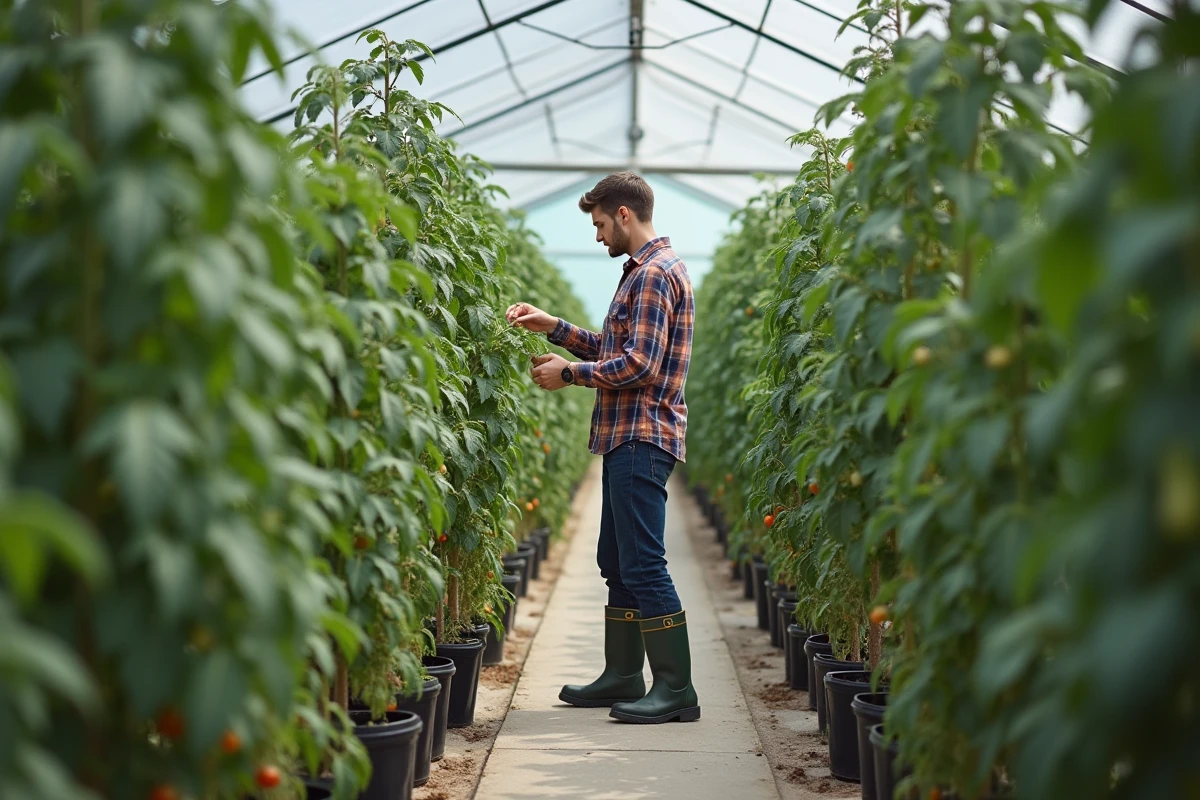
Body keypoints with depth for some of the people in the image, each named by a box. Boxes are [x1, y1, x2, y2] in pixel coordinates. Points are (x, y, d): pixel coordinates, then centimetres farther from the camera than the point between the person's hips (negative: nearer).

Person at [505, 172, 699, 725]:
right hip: (627, 436, 11)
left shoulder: (655, 273, -12)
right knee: (617, 561, 15)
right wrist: (552, 327, 19)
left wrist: (569, 374, -12)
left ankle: (676, 690, -5)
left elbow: (641, 365, -20)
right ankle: (624, 675, 24)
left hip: (643, 437, -11)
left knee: (644, 564, -9)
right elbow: (614, 350, 22)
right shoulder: (644, 271, 20)